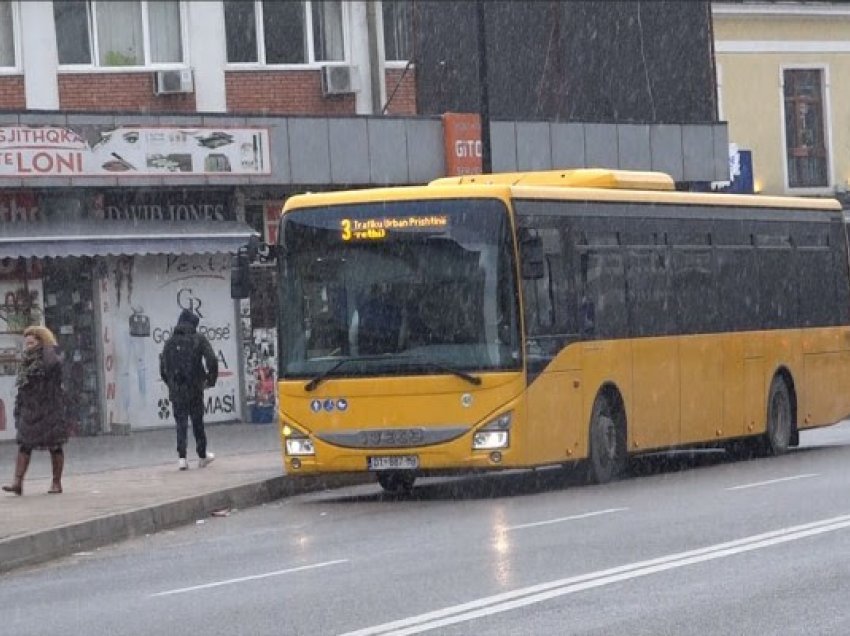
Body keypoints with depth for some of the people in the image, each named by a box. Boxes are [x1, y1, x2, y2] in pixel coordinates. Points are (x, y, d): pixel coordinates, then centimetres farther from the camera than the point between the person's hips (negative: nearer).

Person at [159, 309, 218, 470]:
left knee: (181, 423, 5)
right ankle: (202, 456, 22)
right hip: (195, 389, -2)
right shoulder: (199, 339, -2)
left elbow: (163, 368, 9)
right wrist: (211, 380, 3)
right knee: (198, 422, 11)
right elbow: (212, 361, -11)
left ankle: (181, 457, -8)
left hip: (176, 391, 2)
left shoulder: (170, 342, 7)